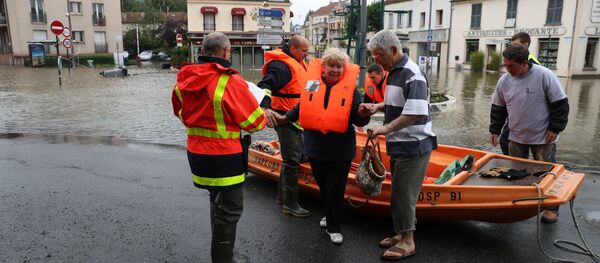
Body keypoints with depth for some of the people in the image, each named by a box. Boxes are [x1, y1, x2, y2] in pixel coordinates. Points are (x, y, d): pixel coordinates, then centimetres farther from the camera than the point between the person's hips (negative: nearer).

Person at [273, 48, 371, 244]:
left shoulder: (350, 89, -5)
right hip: (316, 147, 3)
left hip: (340, 150, -3)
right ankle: (330, 216, 45)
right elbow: (303, 107, 13)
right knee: (323, 186, 20)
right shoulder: (313, 84, 1)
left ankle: (334, 227, 22)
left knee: (335, 190, 5)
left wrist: (363, 115, -28)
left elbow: (357, 119, -7)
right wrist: (285, 118, 8)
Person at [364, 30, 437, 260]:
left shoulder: (411, 74, -19)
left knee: (403, 194, 0)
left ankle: (407, 242, 14)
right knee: (400, 192, 17)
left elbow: (416, 112, -28)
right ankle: (402, 234, 30)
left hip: (413, 146, -9)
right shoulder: (394, 72, 11)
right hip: (400, 145, 9)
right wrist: (378, 107, 6)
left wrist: (387, 128, -24)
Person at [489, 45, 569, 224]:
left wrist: (555, 128, -12)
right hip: (516, 137, 4)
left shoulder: (545, 76, -16)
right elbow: (498, 108, 8)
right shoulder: (504, 80, -3)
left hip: (543, 137, -4)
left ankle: (551, 208, 21)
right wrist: (494, 130, 6)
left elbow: (560, 104, -11)